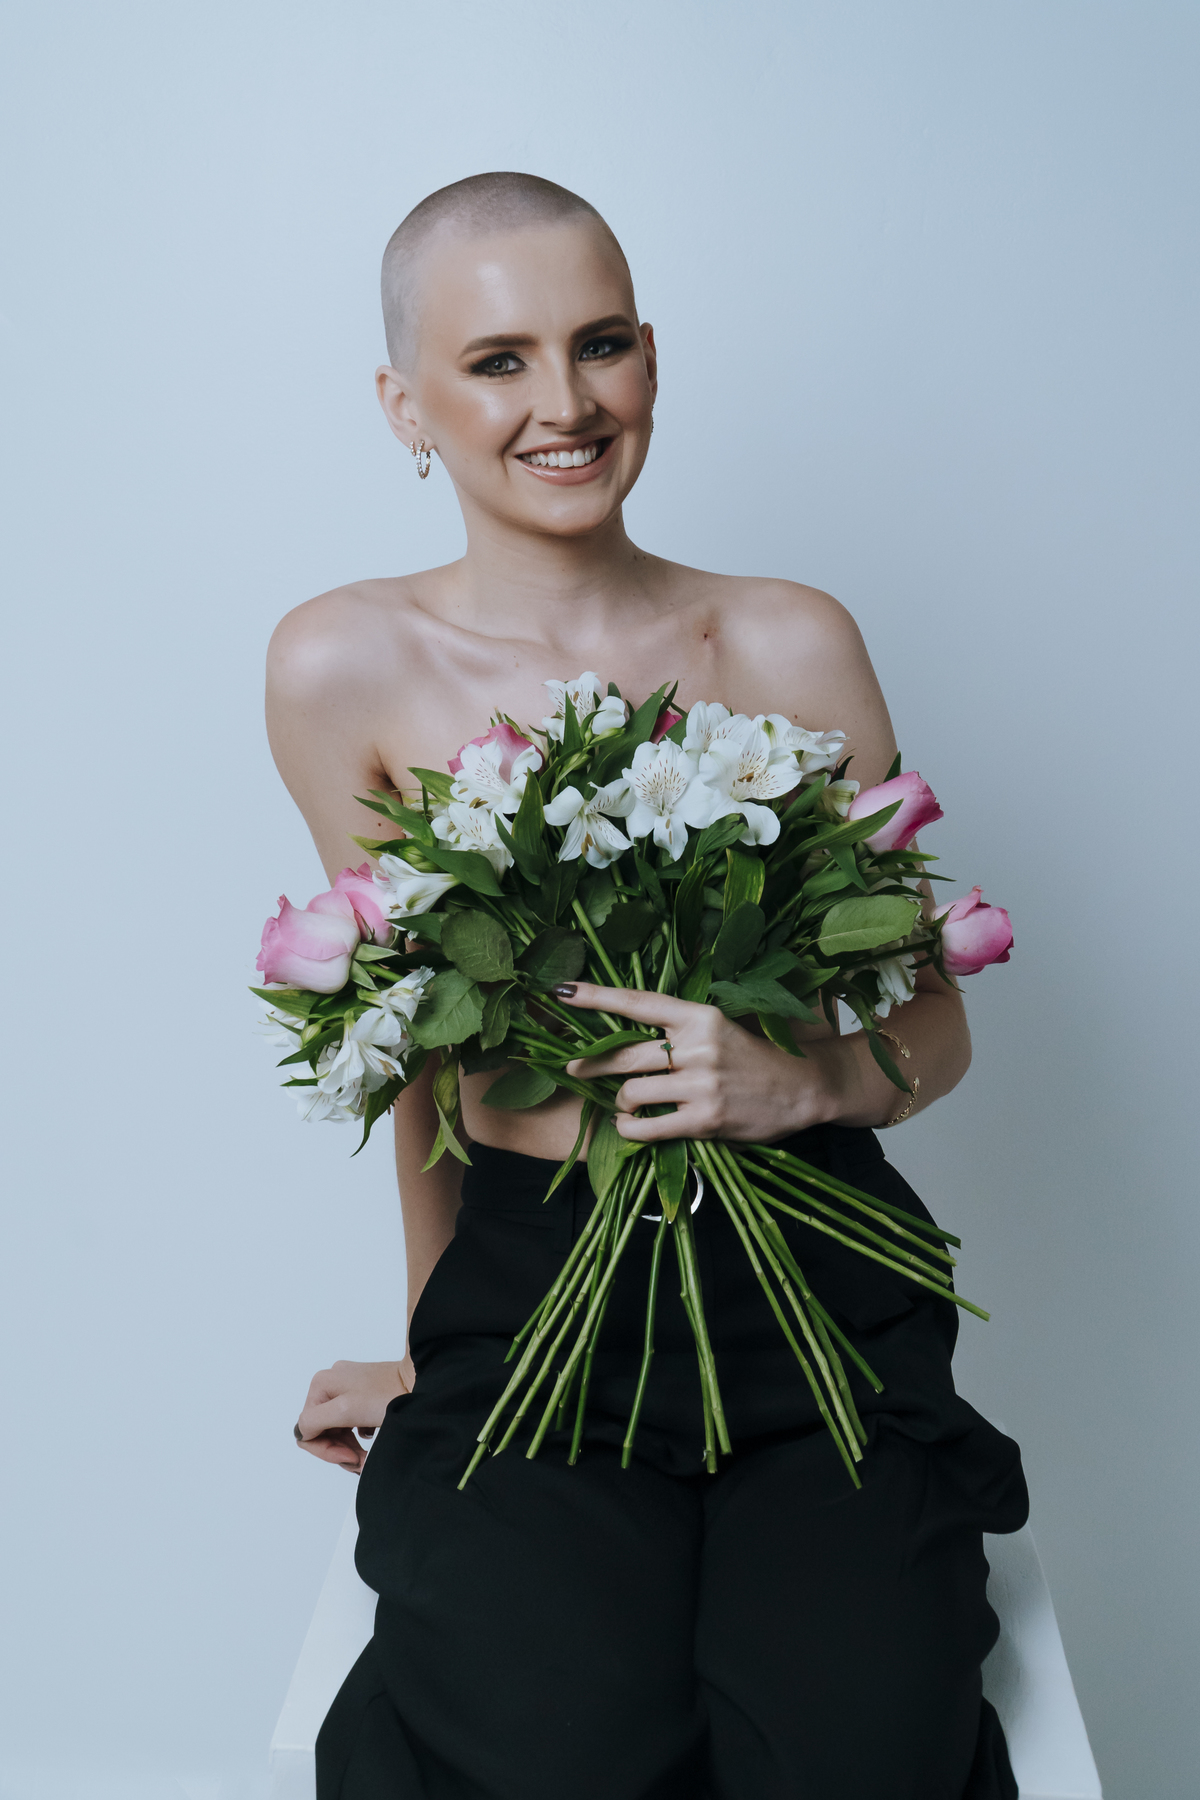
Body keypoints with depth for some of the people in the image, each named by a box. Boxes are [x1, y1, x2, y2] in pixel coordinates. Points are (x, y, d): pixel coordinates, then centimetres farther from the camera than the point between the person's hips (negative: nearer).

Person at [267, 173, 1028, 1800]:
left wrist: (799, 1083, -14)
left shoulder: (790, 643, 2)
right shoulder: (348, 670, -2)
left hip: (815, 1294, 1)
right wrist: (431, 1346, 11)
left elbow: (935, 1025, 8)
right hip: (529, 1303, -1)